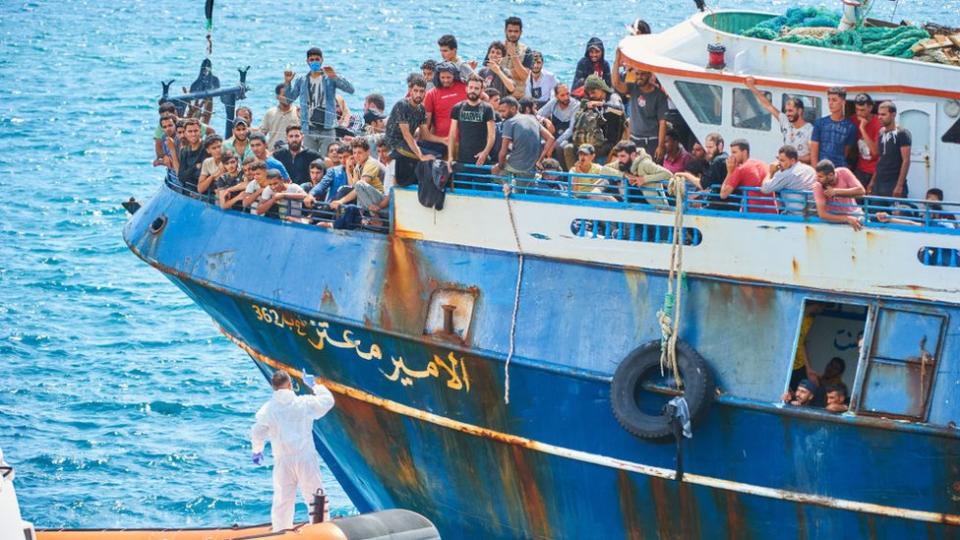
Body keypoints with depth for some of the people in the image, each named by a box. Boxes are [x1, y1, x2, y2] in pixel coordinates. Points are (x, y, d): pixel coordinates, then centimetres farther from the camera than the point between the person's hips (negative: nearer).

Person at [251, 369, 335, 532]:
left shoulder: (268, 409, -1)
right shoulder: (305, 403, -2)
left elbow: (257, 433, 3)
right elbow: (328, 400, 12)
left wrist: (257, 451, 21)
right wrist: (314, 385, 26)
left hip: (283, 461, 1)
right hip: (306, 458, -1)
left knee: (282, 500, 7)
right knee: (314, 497, 8)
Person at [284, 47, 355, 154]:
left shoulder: (330, 79, 2)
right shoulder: (301, 80, 12)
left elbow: (350, 89, -9)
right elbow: (289, 97, 13)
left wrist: (335, 77, -21)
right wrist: (287, 82, -3)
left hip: (327, 130, -2)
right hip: (309, 131, 2)